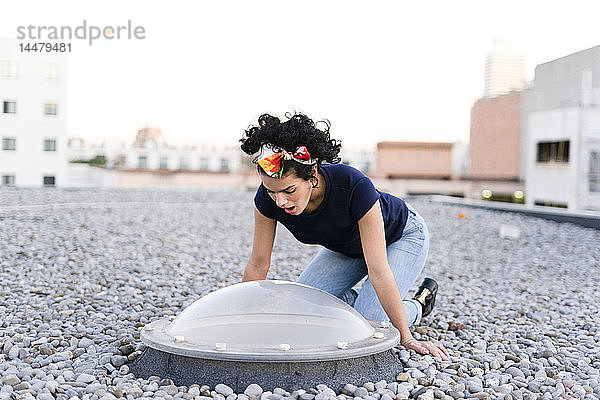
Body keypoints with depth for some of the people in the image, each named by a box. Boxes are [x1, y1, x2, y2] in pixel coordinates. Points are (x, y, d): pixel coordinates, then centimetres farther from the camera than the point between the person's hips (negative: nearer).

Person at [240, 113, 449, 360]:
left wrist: (406, 339, -29)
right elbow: (258, 265, -15)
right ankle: (359, 301, 15)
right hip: (346, 245, 5)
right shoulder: (269, 197, -28)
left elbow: (378, 272, -37)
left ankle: (418, 304, 11)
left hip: (401, 237, -5)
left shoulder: (355, 187, -42)